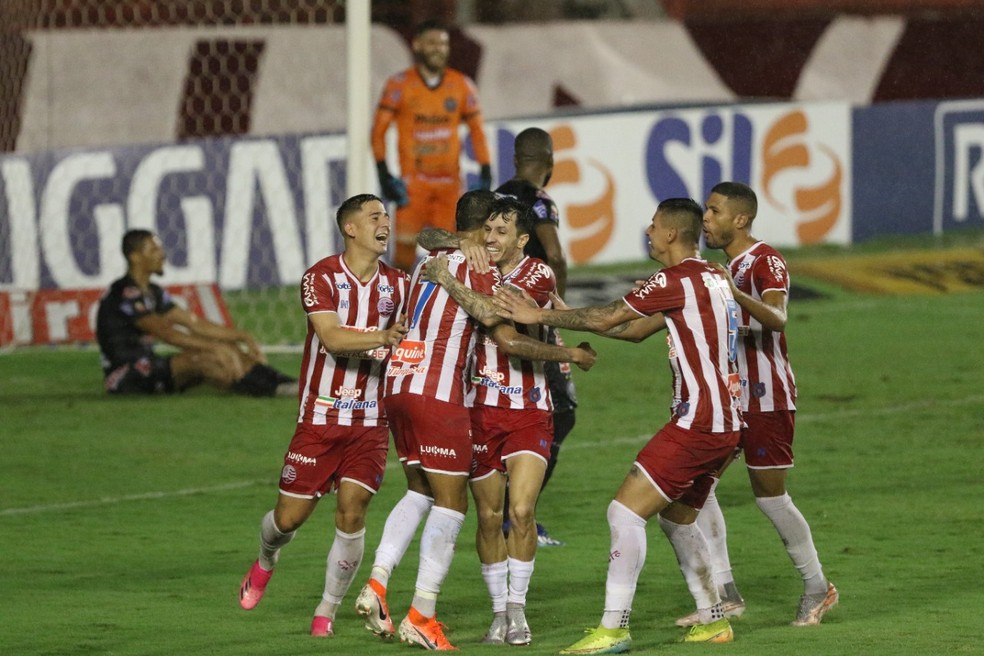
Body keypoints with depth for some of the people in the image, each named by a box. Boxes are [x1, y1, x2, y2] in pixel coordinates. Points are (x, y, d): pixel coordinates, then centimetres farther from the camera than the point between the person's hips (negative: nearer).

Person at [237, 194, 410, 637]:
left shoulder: (397, 284, 5)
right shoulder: (322, 277, -8)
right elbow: (332, 337, -21)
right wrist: (381, 338, -34)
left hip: (371, 421, 2)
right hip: (320, 416, -2)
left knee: (352, 511, -11)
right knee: (290, 516, 3)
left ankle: (327, 612, 3)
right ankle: (265, 564, 38)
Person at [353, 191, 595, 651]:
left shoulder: (430, 262, 14)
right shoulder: (477, 270, -9)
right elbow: (508, 340, -12)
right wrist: (568, 355, -1)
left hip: (399, 386, 8)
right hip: (438, 393, -8)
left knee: (419, 493, 18)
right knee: (451, 504, -2)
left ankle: (377, 583, 2)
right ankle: (421, 616, -6)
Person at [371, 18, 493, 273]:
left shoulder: (462, 85, 5)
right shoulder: (400, 85, -3)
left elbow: (477, 130, 12)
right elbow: (378, 130, -1)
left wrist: (485, 173, 4)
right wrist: (384, 174, -9)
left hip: (449, 182, 3)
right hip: (413, 181, -3)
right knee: (405, 244, -9)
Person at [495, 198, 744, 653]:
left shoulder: (677, 279, -13)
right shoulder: (711, 278, 17)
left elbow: (605, 318, -10)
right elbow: (637, 329, 22)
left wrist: (539, 316, -1)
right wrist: (565, 316, 20)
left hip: (698, 423, -10)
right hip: (724, 424, 10)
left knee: (625, 511, -10)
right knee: (677, 517, 24)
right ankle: (712, 619, 27)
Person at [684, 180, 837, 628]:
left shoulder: (766, 262, -15)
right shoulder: (729, 265, 14)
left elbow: (776, 319, -33)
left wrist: (733, 293, -51)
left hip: (766, 397, -9)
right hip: (729, 394, 9)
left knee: (770, 497, -3)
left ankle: (817, 588, 14)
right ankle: (724, 594, 2)